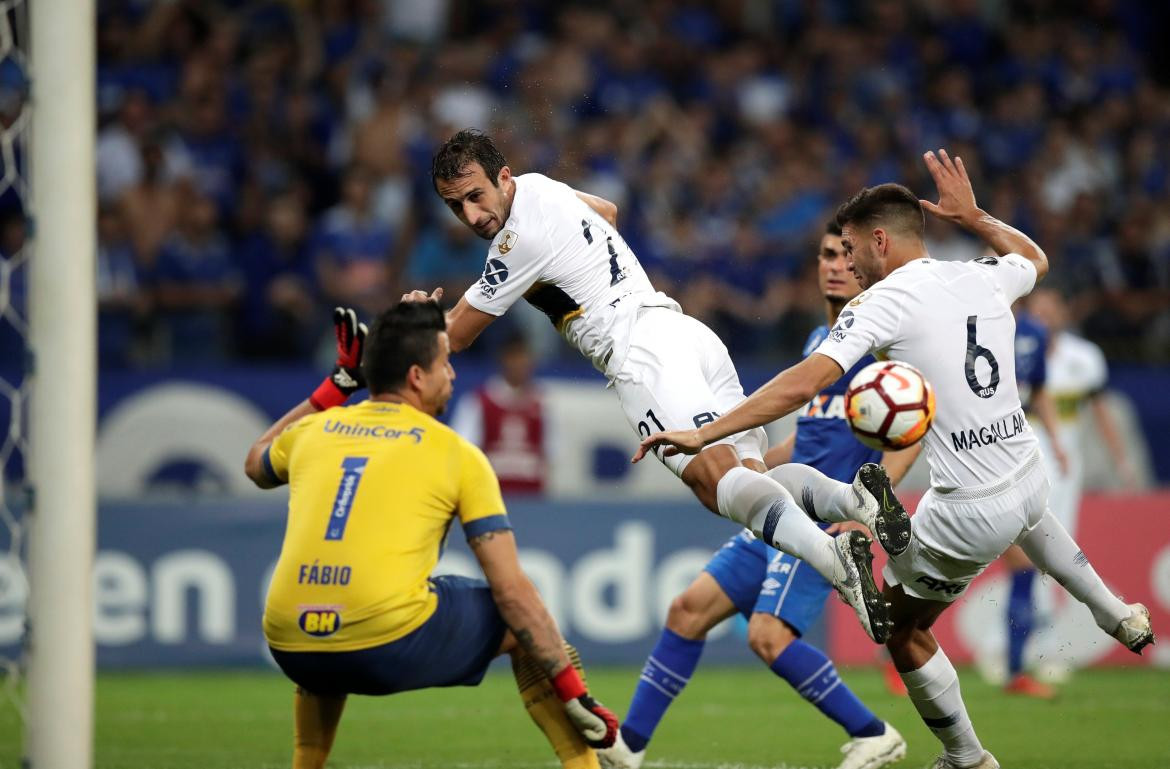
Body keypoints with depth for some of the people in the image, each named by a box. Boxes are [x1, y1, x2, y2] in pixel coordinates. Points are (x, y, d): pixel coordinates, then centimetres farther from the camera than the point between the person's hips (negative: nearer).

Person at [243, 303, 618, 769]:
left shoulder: (313, 432, 16)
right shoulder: (456, 454, 5)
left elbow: (256, 465, 43)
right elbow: (511, 591, 1)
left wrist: (339, 383, 46)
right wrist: (575, 696, 4)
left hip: (293, 652, 5)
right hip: (395, 648, -5)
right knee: (526, 623, 18)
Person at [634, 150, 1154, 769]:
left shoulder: (885, 301, -14)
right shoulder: (985, 280, 4)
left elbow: (807, 380, -25)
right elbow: (1035, 258, 29)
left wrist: (704, 434, -25)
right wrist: (973, 217, 32)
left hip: (966, 514, -7)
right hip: (1029, 478, 7)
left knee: (902, 628, 16)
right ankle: (1116, 614, 51)